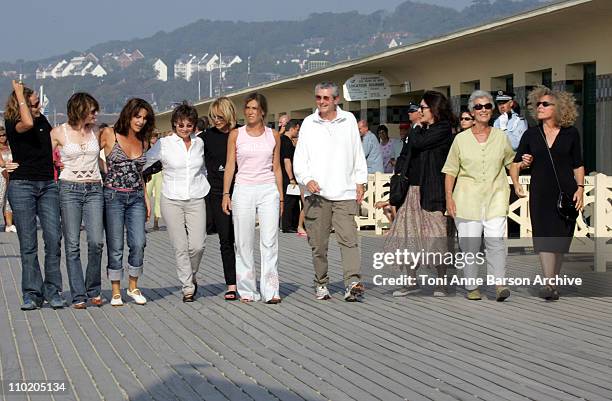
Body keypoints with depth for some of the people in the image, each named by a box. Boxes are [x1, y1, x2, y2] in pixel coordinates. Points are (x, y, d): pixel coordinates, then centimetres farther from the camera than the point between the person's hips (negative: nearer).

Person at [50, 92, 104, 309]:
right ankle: (78, 296, 2)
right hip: (69, 190, -2)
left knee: (96, 241, -8)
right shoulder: (59, 133, 2)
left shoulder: (96, 132, 11)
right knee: (72, 244, -3)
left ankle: (94, 290, 8)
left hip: (94, 190, 2)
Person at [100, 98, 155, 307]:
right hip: (113, 196, -4)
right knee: (115, 247, -1)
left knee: (138, 244, -7)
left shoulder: (142, 143, 13)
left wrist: (146, 198, 17)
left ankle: (133, 286, 11)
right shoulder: (109, 135, -3)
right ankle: (116, 292, 10)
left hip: (136, 197, 4)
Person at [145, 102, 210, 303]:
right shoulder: (164, 144, -2)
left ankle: (191, 276, 20)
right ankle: (188, 288, 8)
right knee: (180, 248, -3)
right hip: (172, 201, -2)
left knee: (197, 245, -8)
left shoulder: (200, 143, 9)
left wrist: (207, 189, 19)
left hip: (196, 200, 2)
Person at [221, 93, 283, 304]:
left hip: (268, 191, 0)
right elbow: (230, 165, 4)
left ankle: (271, 291, -5)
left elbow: (277, 168, 12)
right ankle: (247, 290, 9)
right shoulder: (236, 134, 5)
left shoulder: (273, 135, 8)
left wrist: (281, 196, 9)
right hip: (243, 191, 0)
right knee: (244, 243, 2)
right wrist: (226, 193, -3)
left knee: (269, 241, -6)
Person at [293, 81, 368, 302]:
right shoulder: (308, 123, 7)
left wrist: (360, 182, 9)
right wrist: (307, 179, -10)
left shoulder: (348, 120, 9)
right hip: (316, 193, 1)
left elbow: (358, 154, 14)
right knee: (318, 243, 5)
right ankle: (321, 283, 17)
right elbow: (299, 159, 6)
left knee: (348, 238, -13)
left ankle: (353, 283, -20)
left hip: (344, 192, -1)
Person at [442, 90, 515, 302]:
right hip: (467, 197, 0)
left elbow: (511, 162, 22)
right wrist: (449, 197, -2)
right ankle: (472, 286, 10)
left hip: (495, 197, 0)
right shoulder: (461, 139, 6)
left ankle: (499, 284, -13)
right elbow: (450, 171, 7)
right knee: (469, 243, 0)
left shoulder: (501, 137, 9)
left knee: (496, 240, -13)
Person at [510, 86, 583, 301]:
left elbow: (578, 165, 7)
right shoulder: (531, 135, 5)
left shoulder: (571, 134, 3)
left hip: (566, 193, 0)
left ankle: (553, 281, 17)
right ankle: (548, 284, -17)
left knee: (561, 239, 5)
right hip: (540, 194, 0)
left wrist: (580, 188, -2)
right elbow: (515, 162, 11)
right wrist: (516, 183, -5)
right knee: (545, 237, -10)